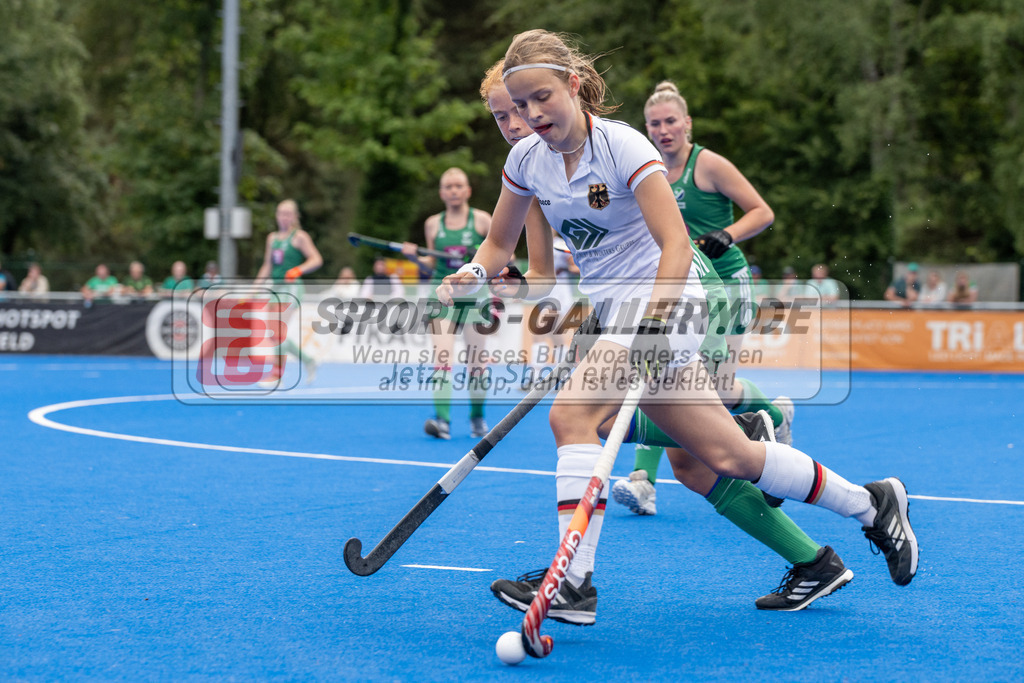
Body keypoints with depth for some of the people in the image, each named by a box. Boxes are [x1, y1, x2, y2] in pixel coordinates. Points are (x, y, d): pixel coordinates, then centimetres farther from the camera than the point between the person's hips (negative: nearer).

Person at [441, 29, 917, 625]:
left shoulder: (621, 145, -16)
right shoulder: (526, 159, 3)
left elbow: (676, 247, -21)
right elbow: (500, 244, 15)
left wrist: (652, 324, -32)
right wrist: (472, 276, -7)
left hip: (665, 301, -7)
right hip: (617, 309, 7)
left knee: (572, 415, -24)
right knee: (725, 455, 7)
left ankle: (574, 582, -20)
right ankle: (871, 503, 22)